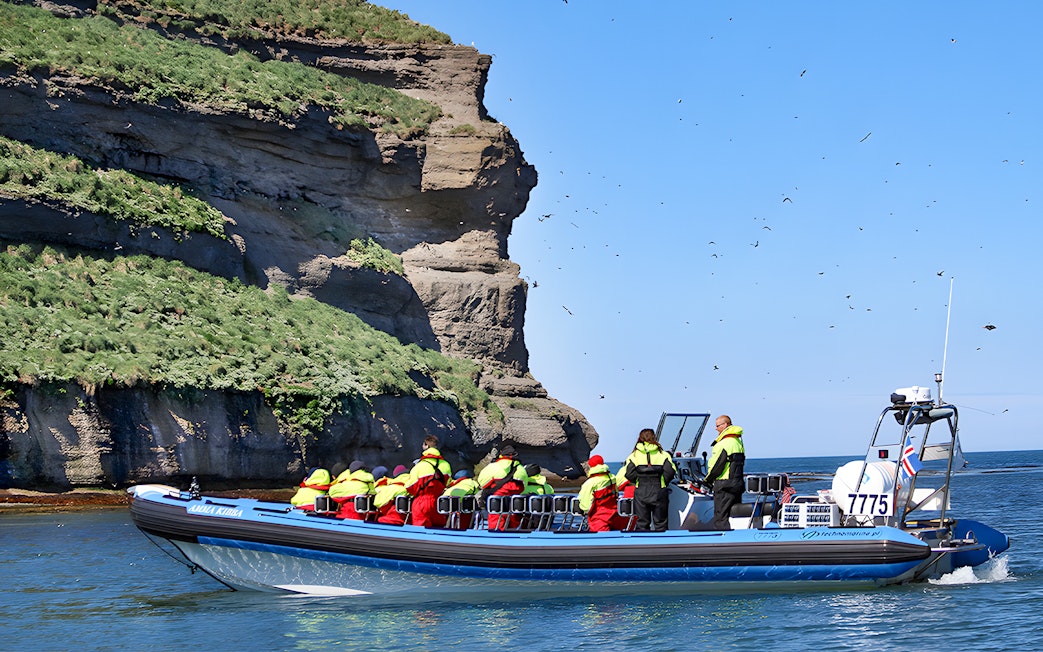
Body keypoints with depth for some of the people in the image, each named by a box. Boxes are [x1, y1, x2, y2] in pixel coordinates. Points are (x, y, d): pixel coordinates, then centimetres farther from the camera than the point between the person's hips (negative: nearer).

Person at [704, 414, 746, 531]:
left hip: (724, 485, -9)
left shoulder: (723, 444, -16)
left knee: (720, 518, -6)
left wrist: (707, 480, 1)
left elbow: (716, 466, -15)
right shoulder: (738, 442, 14)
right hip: (738, 484, 9)